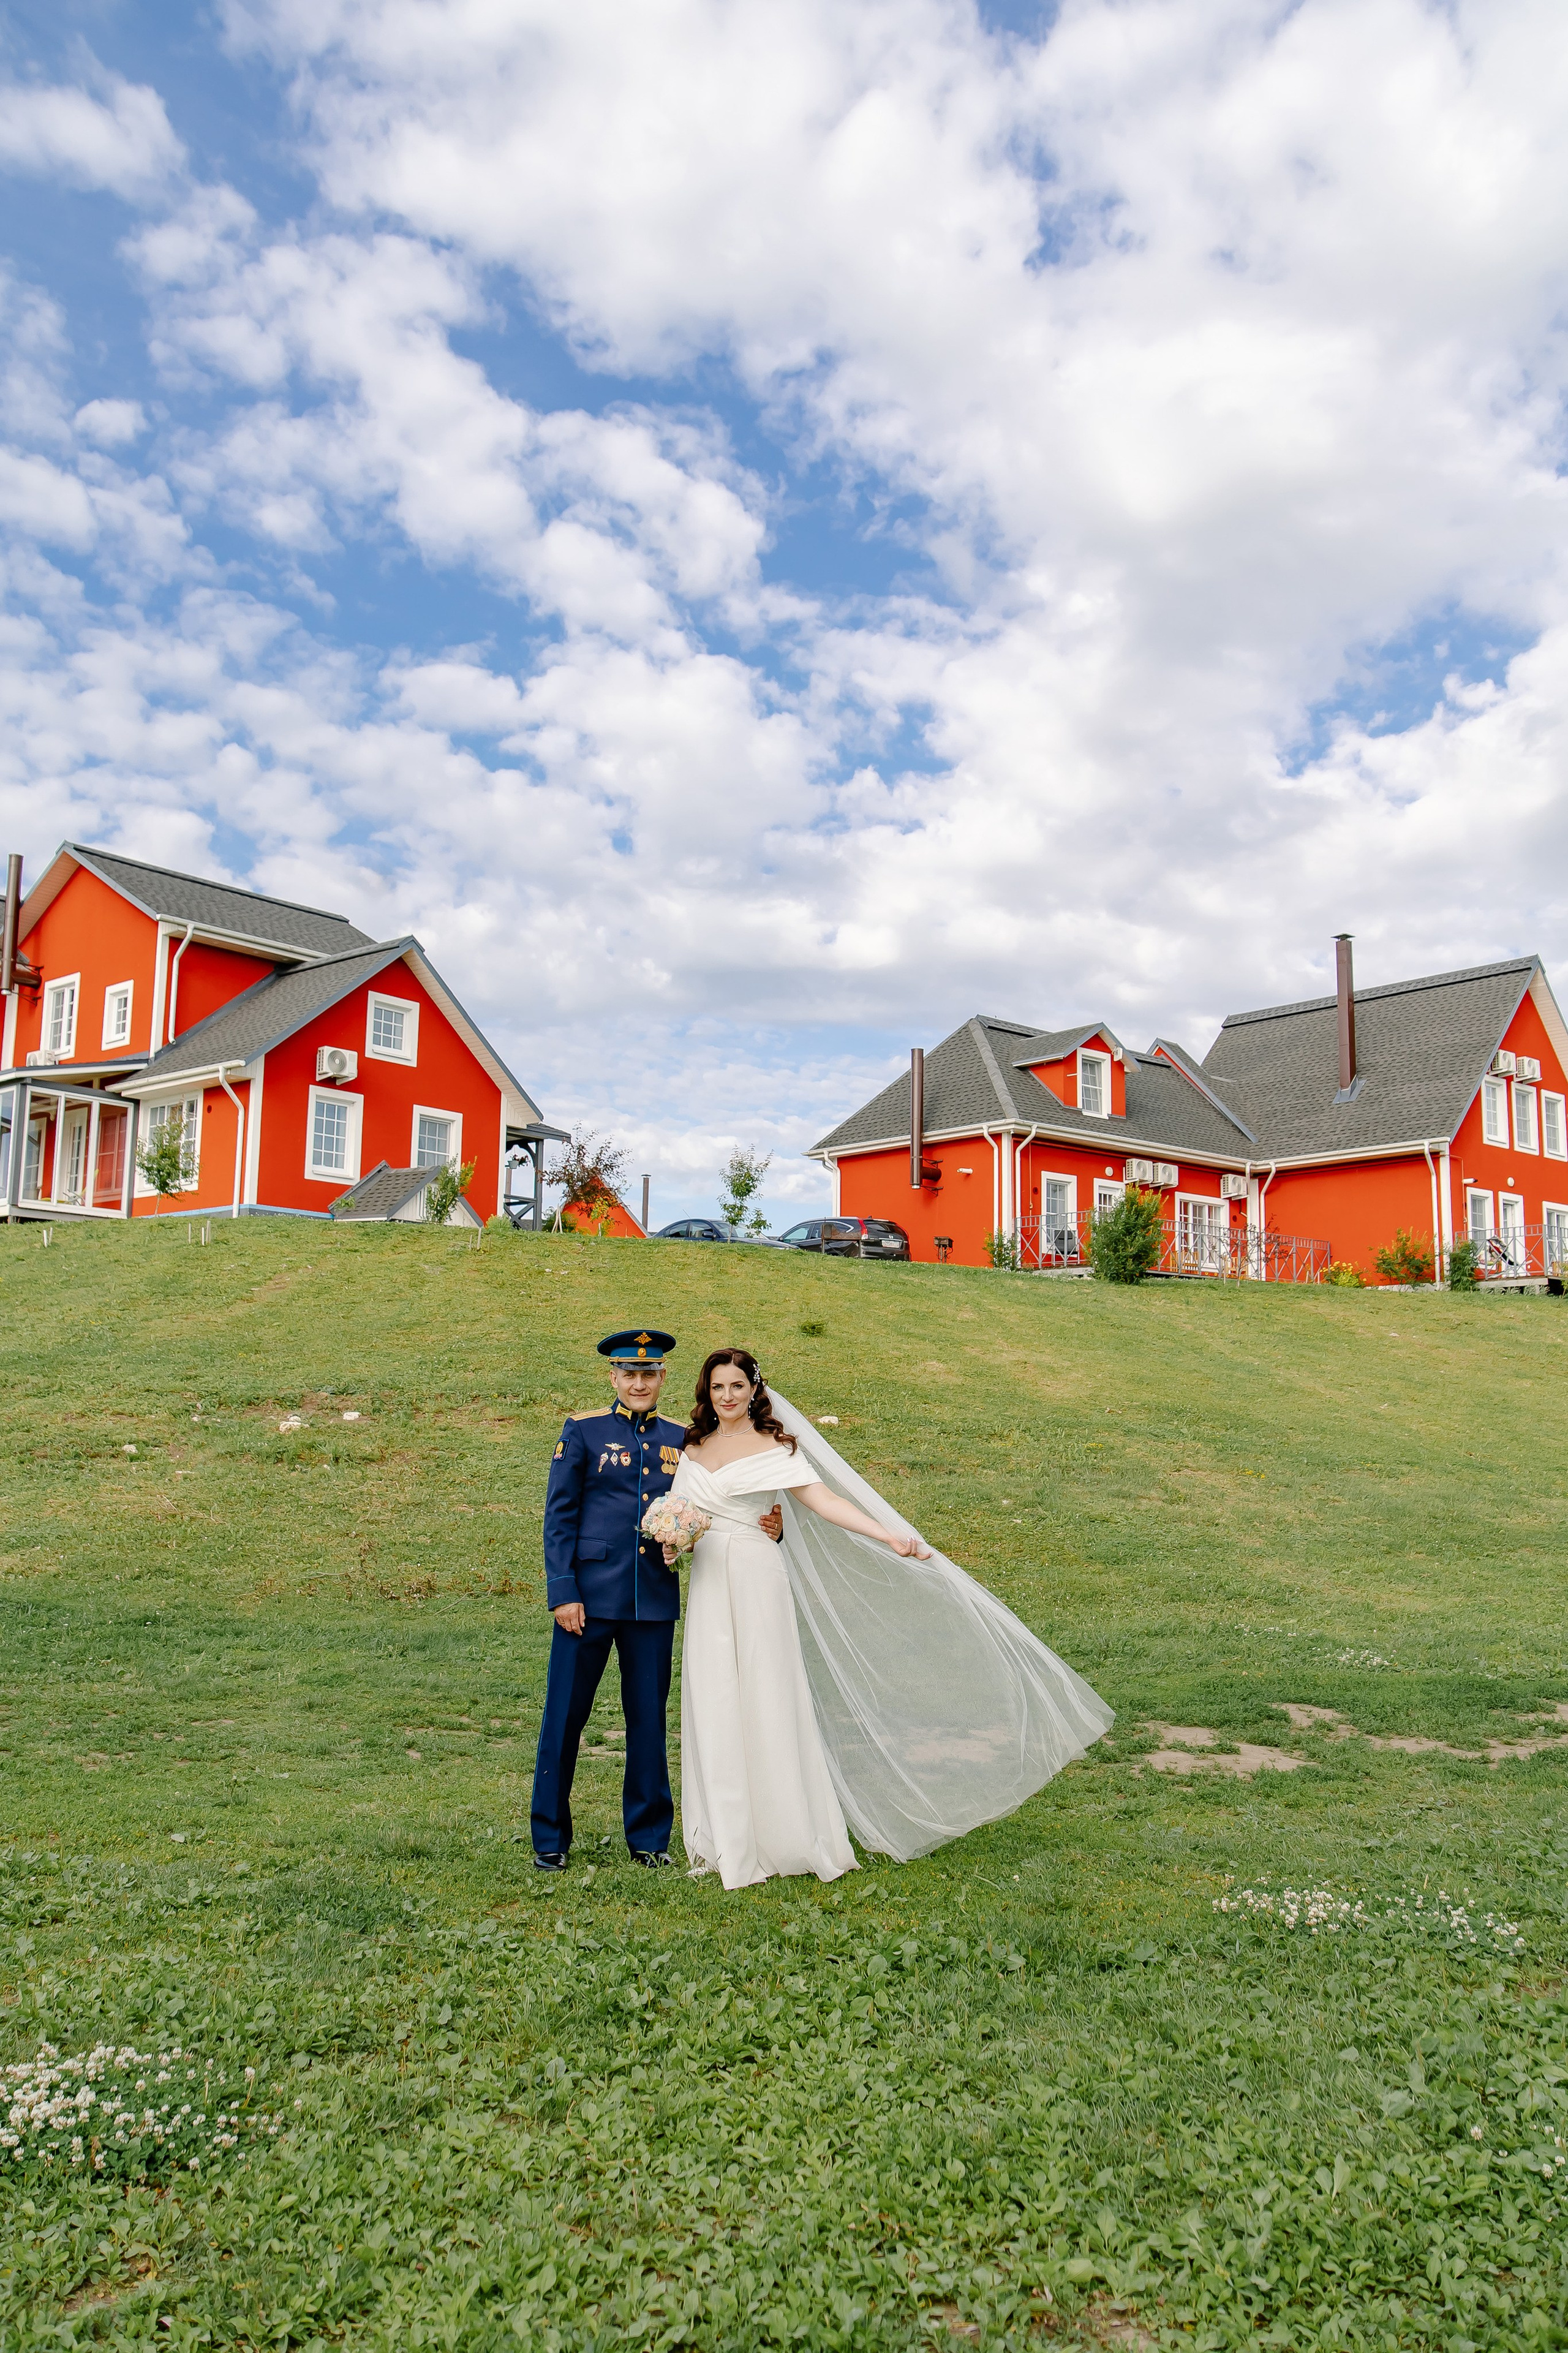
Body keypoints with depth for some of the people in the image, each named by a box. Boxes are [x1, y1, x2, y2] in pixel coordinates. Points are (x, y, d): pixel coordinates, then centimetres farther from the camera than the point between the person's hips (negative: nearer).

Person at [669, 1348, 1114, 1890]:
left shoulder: (773, 1447, -3)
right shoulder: (693, 1448, 11)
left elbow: (824, 1500, -11)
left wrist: (892, 1538, -22)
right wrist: (671, 1541, -5)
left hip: (757, 1585, -4)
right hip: (709, 1588, 5)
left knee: (767, 1703, -1)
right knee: (714, 1709, 6)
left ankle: (787, 1840, 11)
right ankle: (727, 1841, 17)